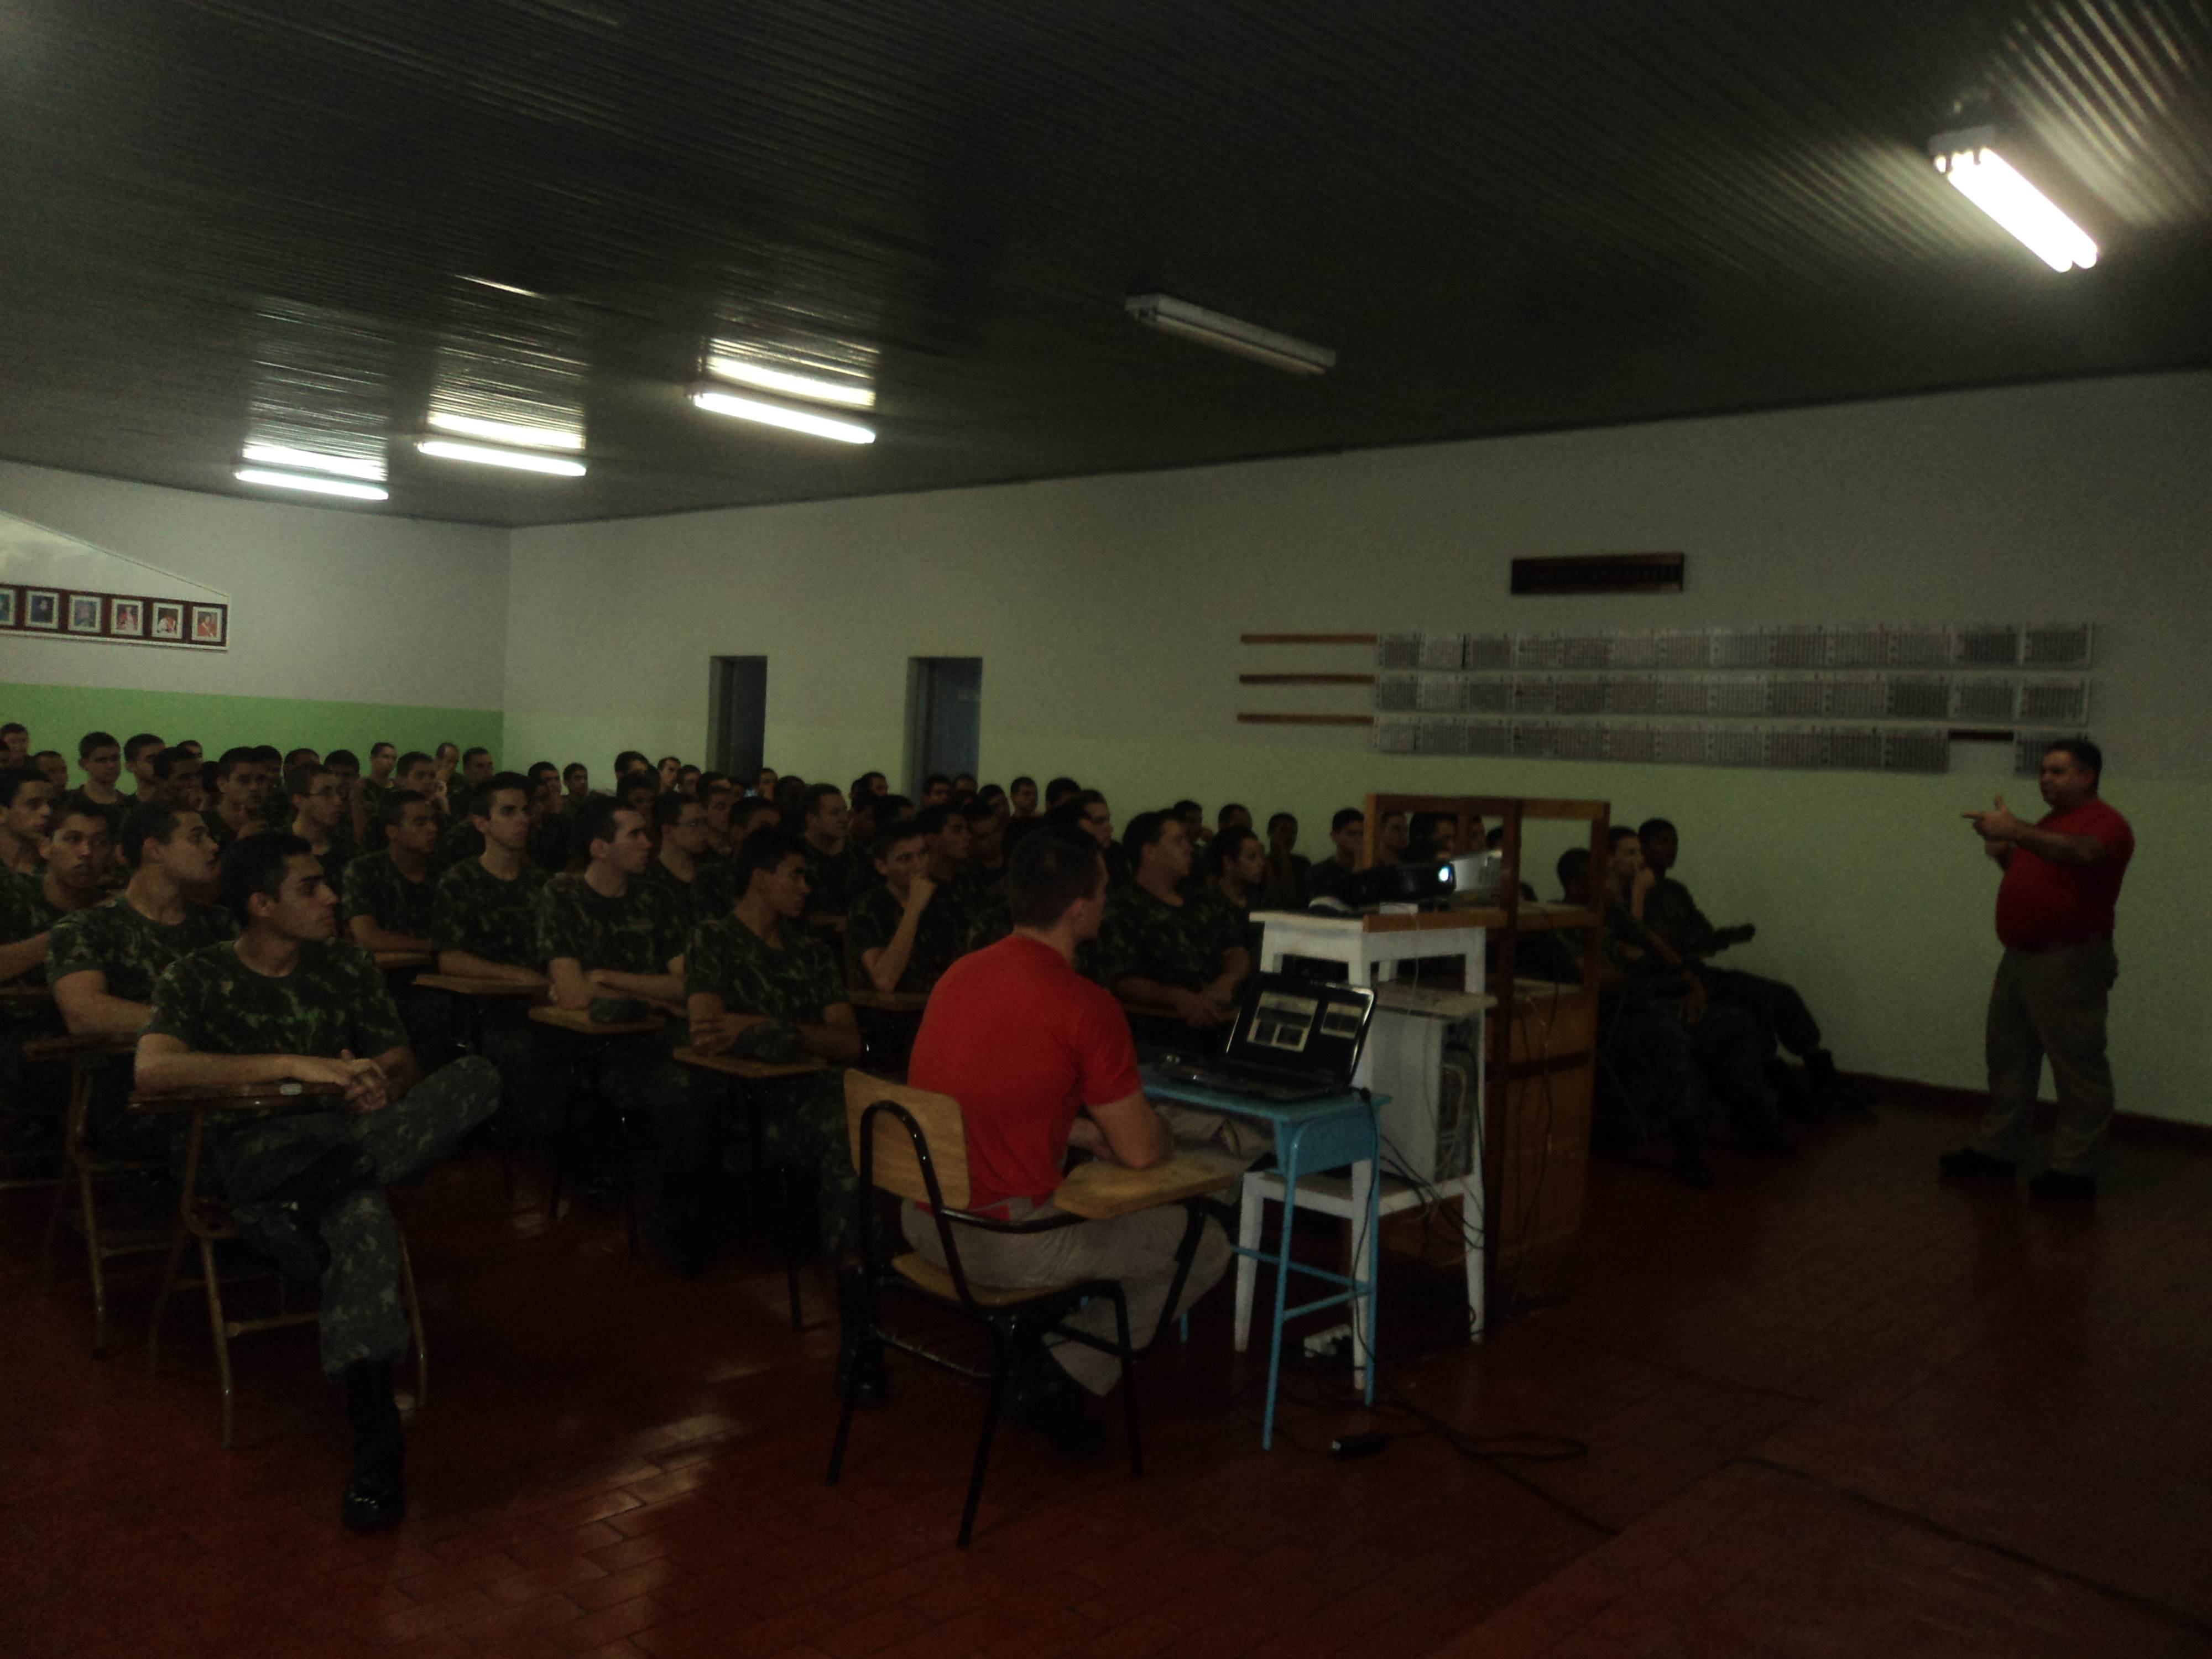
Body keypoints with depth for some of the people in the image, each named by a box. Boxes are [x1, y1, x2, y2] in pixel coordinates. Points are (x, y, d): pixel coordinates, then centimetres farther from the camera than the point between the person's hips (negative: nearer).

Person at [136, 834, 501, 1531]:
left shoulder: (347, 966, 12)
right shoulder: (197, 978, 0)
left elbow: (402, 1065, 11)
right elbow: (153, 1069, -21)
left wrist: (382, 1086, -17)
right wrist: (293, 1065, -29)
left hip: (345, 1132, 4)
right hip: (255, 1148, -4)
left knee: (476, 1078, -27)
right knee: (362, 1218, -42)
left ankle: (302, 1200, -38)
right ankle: (377, 1440, -38)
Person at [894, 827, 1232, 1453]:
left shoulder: (960, 974, 5)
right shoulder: (1086, 1006, -18)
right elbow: (1141, 1152, -11)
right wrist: (1161, 1130, 12)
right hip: (1007, 1244, -8)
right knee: (1205, 1245, 10)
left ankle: (1028, 1352, 25)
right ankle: (1060, 1382, 9)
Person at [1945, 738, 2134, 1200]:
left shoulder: (2105, 823, -12)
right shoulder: (2049, 825, 17)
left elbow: (2084, 854, -34)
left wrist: (2016, 831, -42)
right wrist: (2003, 852, 7)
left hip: (2069, 963, -10)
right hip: (2020, 956, 10)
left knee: (2078, 1067, -1)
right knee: (2008, 1058, 14)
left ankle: (2075, 1170, 5)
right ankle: (1997, 1151, 22)